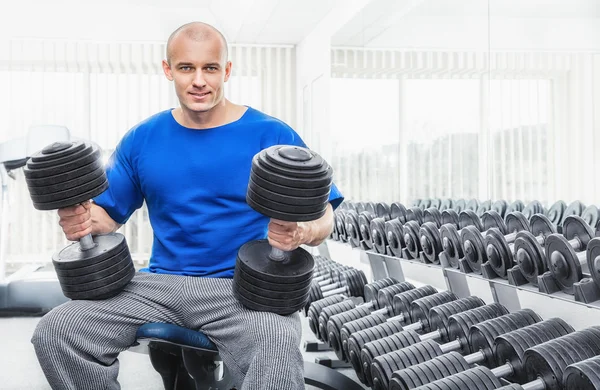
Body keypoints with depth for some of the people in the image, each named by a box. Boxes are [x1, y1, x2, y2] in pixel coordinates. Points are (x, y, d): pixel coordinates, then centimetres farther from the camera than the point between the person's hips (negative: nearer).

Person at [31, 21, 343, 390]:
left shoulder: (272, 135, -1)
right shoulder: (142, 139, 10)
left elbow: (323, 216, -2)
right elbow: (108, 212, 14)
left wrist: (301, 232, -26)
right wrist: (83, 220, -10)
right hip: (162, 283, 4)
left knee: (279, 346, -38)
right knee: (55, 333, -16)